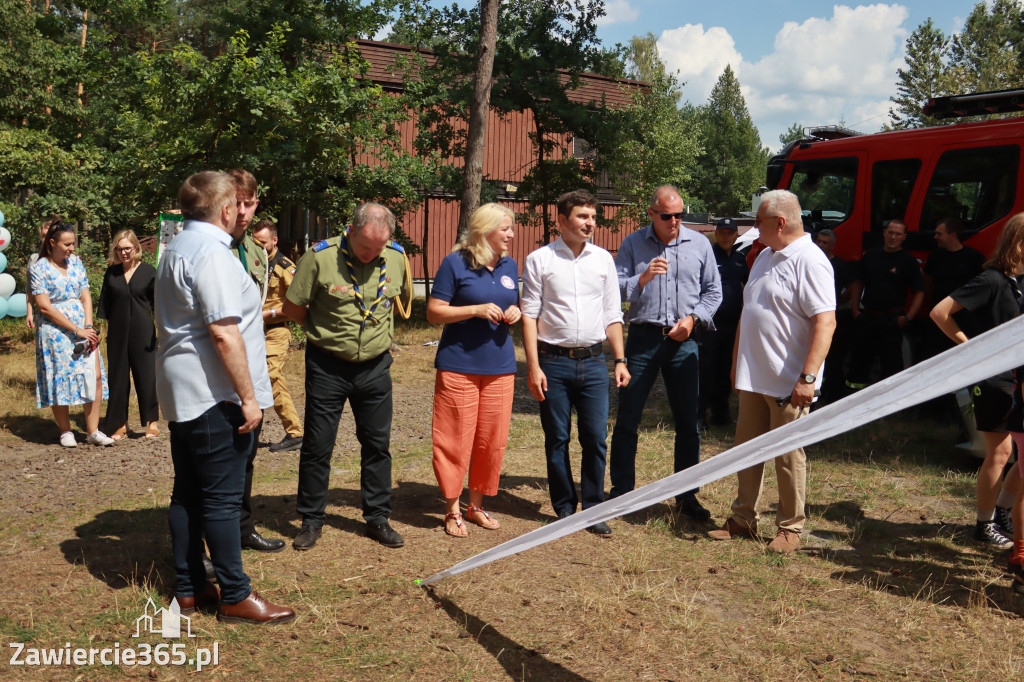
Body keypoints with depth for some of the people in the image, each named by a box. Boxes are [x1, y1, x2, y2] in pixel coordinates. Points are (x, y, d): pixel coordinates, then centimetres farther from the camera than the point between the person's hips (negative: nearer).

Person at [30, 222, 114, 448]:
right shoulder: (39, 269, -7)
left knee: (95, 376, -3)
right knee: (60, 380, 3)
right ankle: (65, 431, 17)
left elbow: (86, 297, 7)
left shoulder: (76, 262, 8)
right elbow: (45, 306, -12)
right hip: (55, 332, -4)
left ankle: (93, 431, 4)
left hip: (83, 329, 5)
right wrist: (77, 330, -15)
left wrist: (88, 327, -8)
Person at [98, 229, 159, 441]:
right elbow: (104, 304, 13)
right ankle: (120, 424, 17)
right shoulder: (111, 273, 8)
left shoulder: (149, 271, -1)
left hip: (143, 332, -3)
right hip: (117, 332, 3)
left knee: (147, 376, -1)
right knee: (118, 377, 7)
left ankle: (152, 423, 11)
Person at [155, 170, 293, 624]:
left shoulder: (175, 250, 16)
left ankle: (188, 588, 22)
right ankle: (235, 597, 5)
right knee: (222, 496, -3)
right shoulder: (211, 253, -16)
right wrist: (248, 395, -19)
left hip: (182, 393, 10)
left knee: (188, 492, 13)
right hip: (214, 395, -10)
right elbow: (224, 333, -23)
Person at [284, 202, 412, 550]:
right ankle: (311, 520, 22)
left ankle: (377, 518, 25)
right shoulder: (320, 256, -15)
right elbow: (292, 307, -5)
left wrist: (379, 326, 6)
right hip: (327, 365, -3)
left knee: (378, 444, 10)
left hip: (375, 365, 3)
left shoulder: (396, 257, -3)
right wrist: (328, 328, 0)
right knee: (317, 446, 5)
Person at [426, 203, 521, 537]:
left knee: (493, 440, 9)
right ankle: (452, 510, 15)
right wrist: (477, 310, -18)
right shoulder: (455, 264, -6)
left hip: (500, 366, 5)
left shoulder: (510, 266, 11)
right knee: (456, 439, 0)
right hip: (459, 366, -5)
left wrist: (515, 312, -1)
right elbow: (434, 312, -7)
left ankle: (476, 505, 26)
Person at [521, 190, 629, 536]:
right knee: (557, 439, 6)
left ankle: (593, 510, 16)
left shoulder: (603, 259, 10)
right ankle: (564, 508, 20)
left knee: (596, 439, 3)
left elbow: (612, 314, 14)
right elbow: (529, 314, -2)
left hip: (593, 361, 2)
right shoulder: (539, 260, 0)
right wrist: (533, 366, -8)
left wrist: (620, 359, 7)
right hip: (554, 361, -2)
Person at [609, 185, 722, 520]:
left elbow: (713, 291, 10)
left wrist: (693, 318, -5)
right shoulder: (632, 244, 4)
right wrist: (642, 278, -20)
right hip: (643, 338, -1)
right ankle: (621, 492, 15)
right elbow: (615, 289, -2)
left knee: (688, 422, 6)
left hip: (683, 341, 1)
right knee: (627, 419, 2)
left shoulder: (699, 244, 7)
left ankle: (687, 496, 18)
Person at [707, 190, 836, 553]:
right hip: (753, 377, 9)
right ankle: (743, 520, 27)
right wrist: (738, 360, 22)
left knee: (788, 457, 4)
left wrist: (808, 377, -27)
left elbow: (825, 323, -23)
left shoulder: (809, 261, -16)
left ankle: (790, 528, 18)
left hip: (787, 383, -9)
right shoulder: (765, 256, 14)